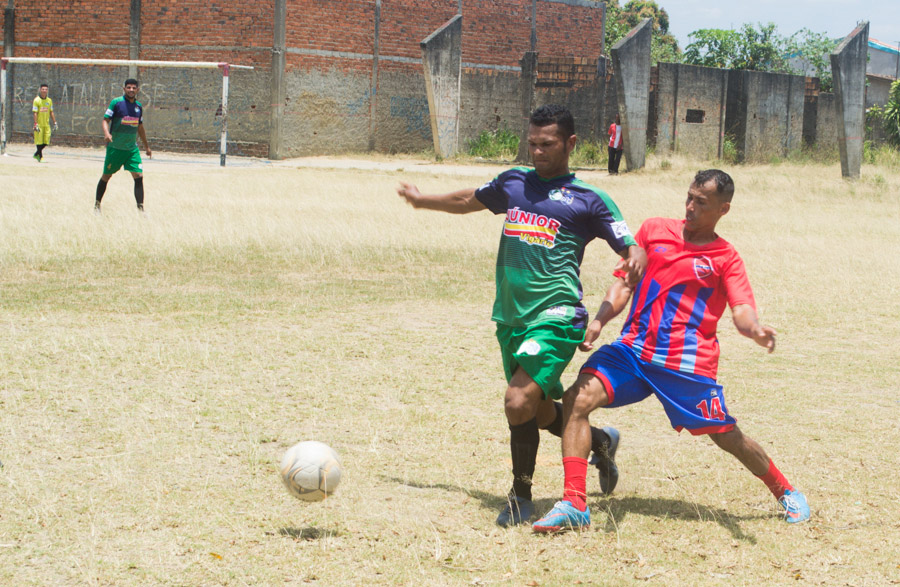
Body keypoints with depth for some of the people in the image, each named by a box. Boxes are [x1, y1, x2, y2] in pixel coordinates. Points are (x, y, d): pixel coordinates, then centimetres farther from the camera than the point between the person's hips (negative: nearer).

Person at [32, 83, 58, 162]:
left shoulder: (49, 100, 10)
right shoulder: (36, 100, -7)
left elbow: (51, 112, 15)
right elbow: (35, 113, -11)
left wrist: (55, 123, 10)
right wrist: (36, 124, -18)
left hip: (47, 124, 5)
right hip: (39, 124, -5)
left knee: (46, 142, 3)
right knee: (39, 141, -2)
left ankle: (36, 154, 21)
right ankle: (40, 156, 7)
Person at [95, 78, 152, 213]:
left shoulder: (139, 106, 9)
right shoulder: (116, 102, -6)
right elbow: (105, 120, -8)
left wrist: (146, 146, 26)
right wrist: (106, 133, -29)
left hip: (132, 148, 4)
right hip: (115, 147, -4)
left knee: (139, 176, -9)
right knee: (106, 176, 7)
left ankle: (141, 208, -7)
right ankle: (97, 204, 24)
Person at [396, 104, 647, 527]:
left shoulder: (588, 200, 1)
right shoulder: (513, 183, 15)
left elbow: (631, 248, -3)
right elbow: (469, 200, 34)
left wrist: (636, 259, -27)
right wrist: (424, 201, 48)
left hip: (555, 316, -6)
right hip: (510, 315, 6)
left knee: (519, 401, -19)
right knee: (540, 412, 10)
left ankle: (521, 493, 0)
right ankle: (599, 441, 39)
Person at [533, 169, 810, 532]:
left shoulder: (726, 258, 4)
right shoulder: (654, 230, 11)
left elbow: (742, 310, -8)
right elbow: (624, 283, 12)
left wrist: (756, 331, -32)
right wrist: (599, 321, -5)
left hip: (688, 362, -2)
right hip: (633, 348, 3)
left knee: (727, 436, 1)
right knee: (577, 400, -17)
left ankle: (786, 493, 29)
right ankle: (574, 506, -15)